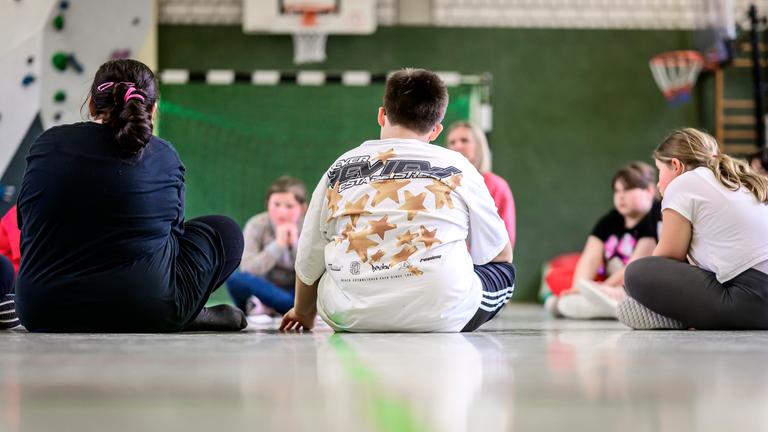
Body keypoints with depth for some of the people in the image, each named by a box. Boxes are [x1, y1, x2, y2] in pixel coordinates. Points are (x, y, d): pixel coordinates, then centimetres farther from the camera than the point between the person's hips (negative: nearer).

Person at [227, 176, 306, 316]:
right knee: (236, 279, -33)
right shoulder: (257, 225, -10)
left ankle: (266, 307, -27)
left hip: (293, 294, 0)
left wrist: (296, 244, -22)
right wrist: (278, 244, -26)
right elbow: (247, 270, -23)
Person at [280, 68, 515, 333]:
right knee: (503, 270, 26)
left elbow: (309, 261, 19)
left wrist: (303, 313, 40)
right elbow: (500, 255, 21)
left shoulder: (339, 169, 14)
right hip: (440, 316, -2)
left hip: (350, 317, 2)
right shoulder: (457, 167, 11)